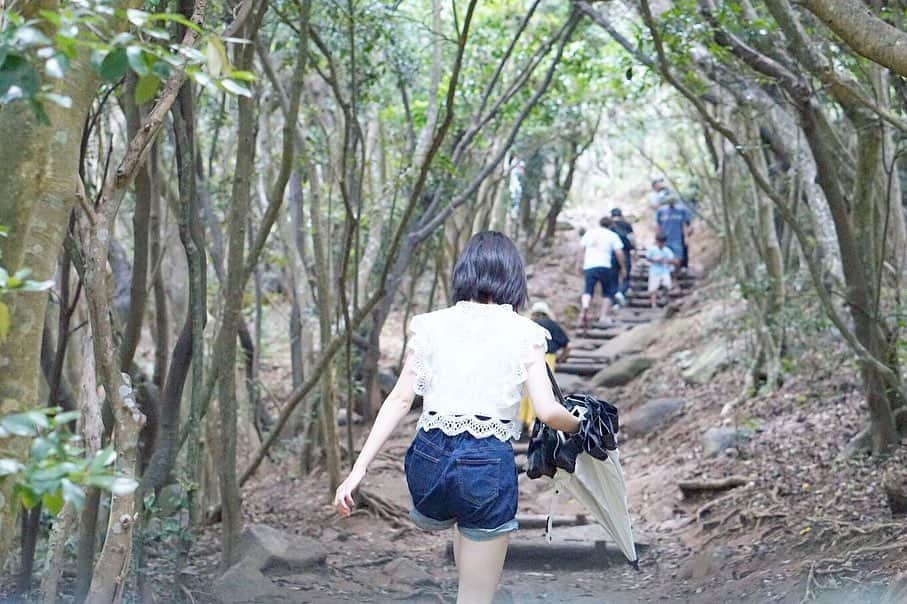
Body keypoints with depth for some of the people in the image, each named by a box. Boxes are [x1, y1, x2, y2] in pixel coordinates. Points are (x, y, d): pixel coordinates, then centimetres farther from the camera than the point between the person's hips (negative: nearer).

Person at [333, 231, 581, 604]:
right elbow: (547, 411, -7)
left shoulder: (430, 325, 6)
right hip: (488, 464, -3)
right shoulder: (523, 333, 0)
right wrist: (577, 426, 14)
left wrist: (360, 467, -1)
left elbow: (400, 399, 0)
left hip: (430, 457, 3)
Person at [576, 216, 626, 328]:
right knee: (607, 293, 12)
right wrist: (623, 268, 9)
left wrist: (579, 264, 16)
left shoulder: (589, 232, 15)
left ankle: (585, 309, -24)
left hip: (589, 266, 2)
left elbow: (581, 249, 12)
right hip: (605, 266, -2)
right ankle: (604, 317, 6)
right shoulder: (612, 235, 7)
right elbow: (619, 253, 1)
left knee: (588, 291, 4)